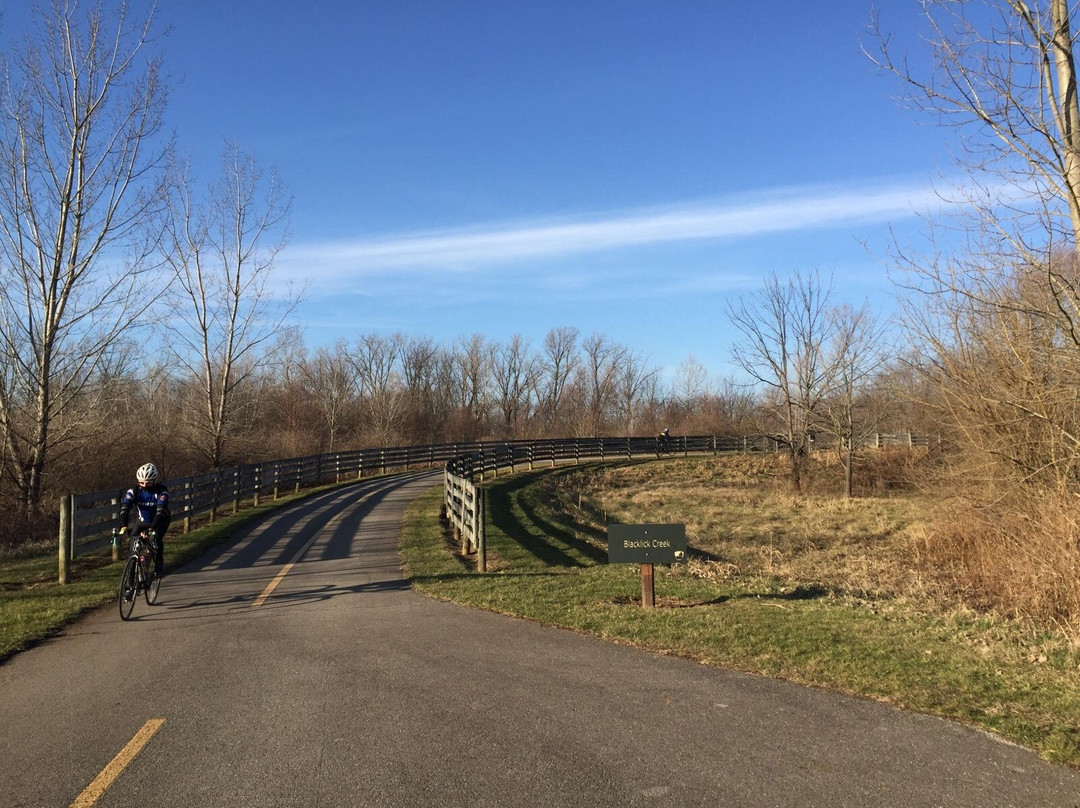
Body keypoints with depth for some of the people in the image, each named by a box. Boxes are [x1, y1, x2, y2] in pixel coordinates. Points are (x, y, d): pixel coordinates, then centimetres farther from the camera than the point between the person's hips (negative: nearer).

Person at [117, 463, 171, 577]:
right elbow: (124, 509, -31)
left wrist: (152, 528, -53)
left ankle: (159, 564, -7)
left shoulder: (161, 491, -28)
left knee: (155, 539, -27)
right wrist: (123, 527, -48)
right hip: (143, 520, 3)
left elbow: (160, 511, -39)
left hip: (160, 520, -3)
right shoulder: (133, 490, -21)